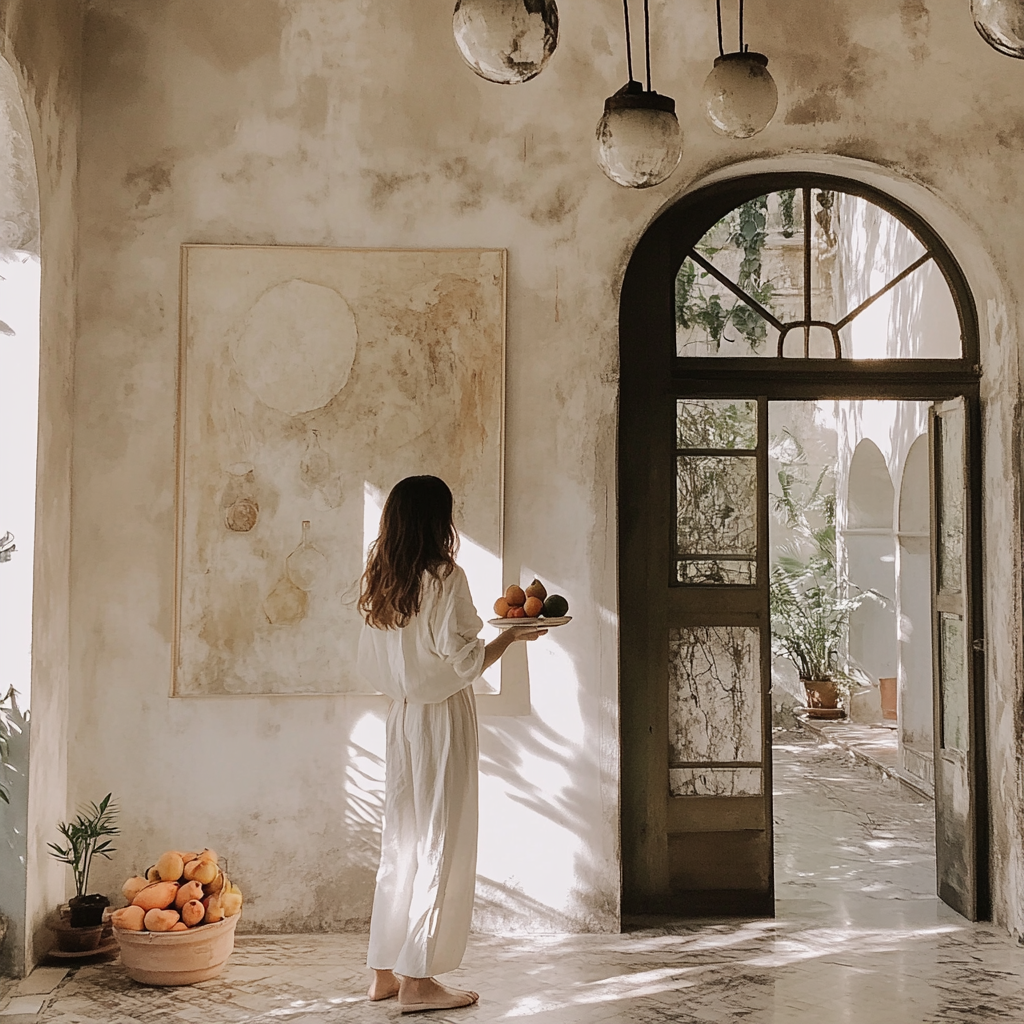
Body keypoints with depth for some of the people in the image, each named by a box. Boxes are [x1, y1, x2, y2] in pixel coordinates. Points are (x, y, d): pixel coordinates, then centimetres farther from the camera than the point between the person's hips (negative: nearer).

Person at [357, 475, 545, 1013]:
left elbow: (370, 663, 11)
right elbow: (464, 661, -15)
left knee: (401, 841, 13)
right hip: (444, 716, -7)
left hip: (401, 718, 7)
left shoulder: (378, 585, 7)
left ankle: (386, 971, 19)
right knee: (442, 845, 1)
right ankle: (418, 979, 4)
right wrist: (512, 634, -2)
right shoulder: (445, 577, -13)